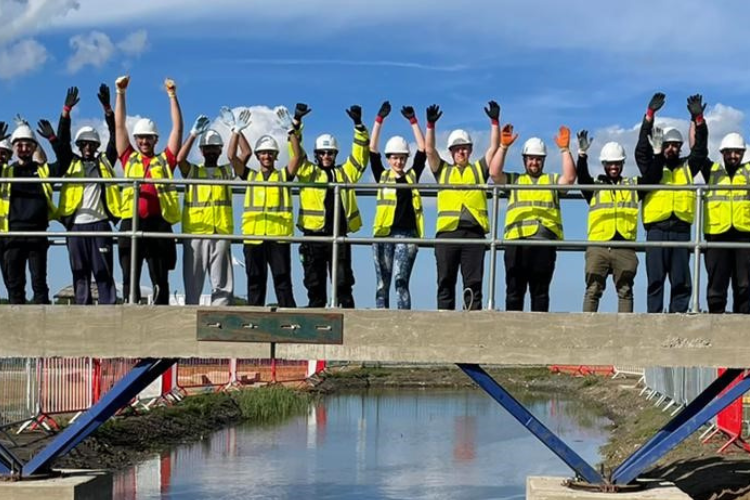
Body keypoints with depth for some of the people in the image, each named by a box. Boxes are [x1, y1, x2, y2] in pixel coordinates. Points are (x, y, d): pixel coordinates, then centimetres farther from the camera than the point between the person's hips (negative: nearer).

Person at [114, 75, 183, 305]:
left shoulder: (165, 161, 13)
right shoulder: (129, 159, 16)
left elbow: (178, 128, 11)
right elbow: (119, 125, 17)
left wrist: (172, 96, 8)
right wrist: (120, 93, 14)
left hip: (158, 223, -1)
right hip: (131, 224, 1)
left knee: (160, 280, 2)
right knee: (130, 279, 1)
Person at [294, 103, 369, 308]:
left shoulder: (345, 173, 15)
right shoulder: (308, 172, 12)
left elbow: (360, 154, 9)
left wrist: (358, 125, -1)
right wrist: (296, 122, -7)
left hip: (339, 236, 1)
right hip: (314, 235, 0)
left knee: (343, 283, -1)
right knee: (314, 283, 3)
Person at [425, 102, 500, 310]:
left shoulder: (479, 169, 19)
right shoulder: (442, 170, 19)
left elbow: (494, 147, 10)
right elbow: (429, 150, 7)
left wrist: (495, 121, 1)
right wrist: (431, 125, -3)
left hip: (474, 232, 0)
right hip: (447, 232, 0)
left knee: (473, 282, -2)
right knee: (445, 281, 1)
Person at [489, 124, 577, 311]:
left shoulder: (553, 180, 20)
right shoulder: (514, 180, 20)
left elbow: (570, 177, 1)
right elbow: (494, 173, 4)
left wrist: (565, 149, -4)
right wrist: (503, 146, -1)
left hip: (544, 242, 0)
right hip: (516, 241, 0)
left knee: (540, 291, 1)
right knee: (514, 290, -1)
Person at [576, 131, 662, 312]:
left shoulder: (633, 185, 17)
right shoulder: (594, 185, 13)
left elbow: (653, 177, 5)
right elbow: (582, 178, -6)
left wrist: (658, 154, -6)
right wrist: (582, 155, -20)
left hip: (625, 248, 1)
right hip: (597, 247, -1)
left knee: (625, 291, 3)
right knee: (593, 290, -4)